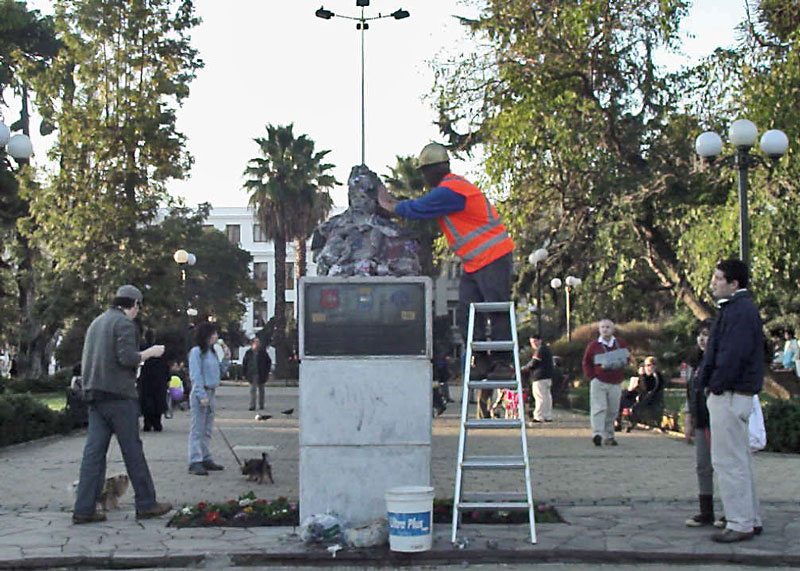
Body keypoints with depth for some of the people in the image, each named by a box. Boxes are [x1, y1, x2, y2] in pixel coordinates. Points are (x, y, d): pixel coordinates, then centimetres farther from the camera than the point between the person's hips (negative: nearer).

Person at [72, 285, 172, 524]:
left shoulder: (96, 323, 19)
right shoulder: (124, 323, -8)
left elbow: (86, 360, 21)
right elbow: (127, 358, -17)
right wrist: (150, 352, -3)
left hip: (95, 395, 8)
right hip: (119, 396, -8)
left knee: (94, 451, 4)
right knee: (133, 450, 0)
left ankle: (84, 508, 0)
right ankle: (146, 504, 7)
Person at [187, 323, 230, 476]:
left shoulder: (212, 352, 15)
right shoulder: (196, 351, -9)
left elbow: (219, 373, 21)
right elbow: (195, 375, -14)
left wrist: (226, 359, 8)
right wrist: (202, 395, -20)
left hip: (211, 393, 8)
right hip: (200, 392, -8)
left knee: (208, 429, 13)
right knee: (197, 429, -7)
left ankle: (206, 459, 19)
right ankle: (195, 462, -7)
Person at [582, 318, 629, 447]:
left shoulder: (621, 343, 7)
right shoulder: (593, 345, 0)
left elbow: (627, 358, 18)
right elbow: (586, 363, 7)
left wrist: (622, 374, 3)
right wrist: (592, 377, -5)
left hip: (616, 384, 3)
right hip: (599, 382, -3)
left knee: (612, 411, 7)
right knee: (599, 408, -13)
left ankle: (608, 436, 17)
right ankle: (597, 433, -21)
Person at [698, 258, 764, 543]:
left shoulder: (741, 310, -17)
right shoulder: (737, 308, 17)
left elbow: (733, 355, -24)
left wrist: (716, 386, -17)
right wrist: (712, 383, 13)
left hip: (730, 396, -11)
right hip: (731, 394, 11)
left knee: (729, 461, -6)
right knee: (740, 460, 16)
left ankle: (740, 524, -2)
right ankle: (751, 519, 24)